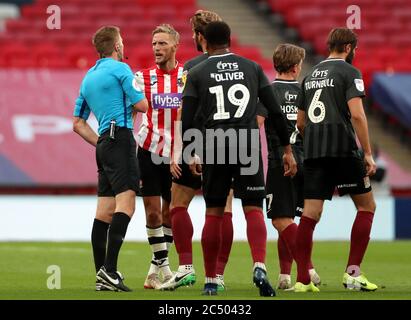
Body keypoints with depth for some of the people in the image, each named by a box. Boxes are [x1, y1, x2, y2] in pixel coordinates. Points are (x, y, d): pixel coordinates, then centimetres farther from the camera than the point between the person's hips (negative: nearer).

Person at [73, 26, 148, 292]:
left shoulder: (88, 78, 20)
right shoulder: (120, 69, -4)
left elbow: (78, 123, 22)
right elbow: (142, 105, -6)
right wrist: (132, 100, 16)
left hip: (104, 144, 9)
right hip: (120, 137, -9)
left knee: (105, 211, 7)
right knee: (125, 205, -16)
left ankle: (102, 275, 6)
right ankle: (109, 269, -27)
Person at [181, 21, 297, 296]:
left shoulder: (197, 74, 5)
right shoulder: (252, 68, 9)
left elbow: (187, 121, 1)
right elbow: (275, 112, 6)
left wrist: (191, 155, 14)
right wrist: (288, 150, 12)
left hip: (213, 148, 0)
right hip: (248, 147, 0)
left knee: (214, 214, 9)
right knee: (254, 210, -1)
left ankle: (211, 281, 12)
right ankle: (260, 268, -24)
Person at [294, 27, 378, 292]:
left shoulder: (311, 76, 19)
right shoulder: (349, 72, -2)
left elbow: (300, 123, 21)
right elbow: (357, 114, -13)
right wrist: (368, 154, -11)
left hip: (313, 152, 6)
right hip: (342, 150, -6)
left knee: (310, 214, 2)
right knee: (366, 206, 7)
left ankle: (302, 279, -3)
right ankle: (353, 272, 0)